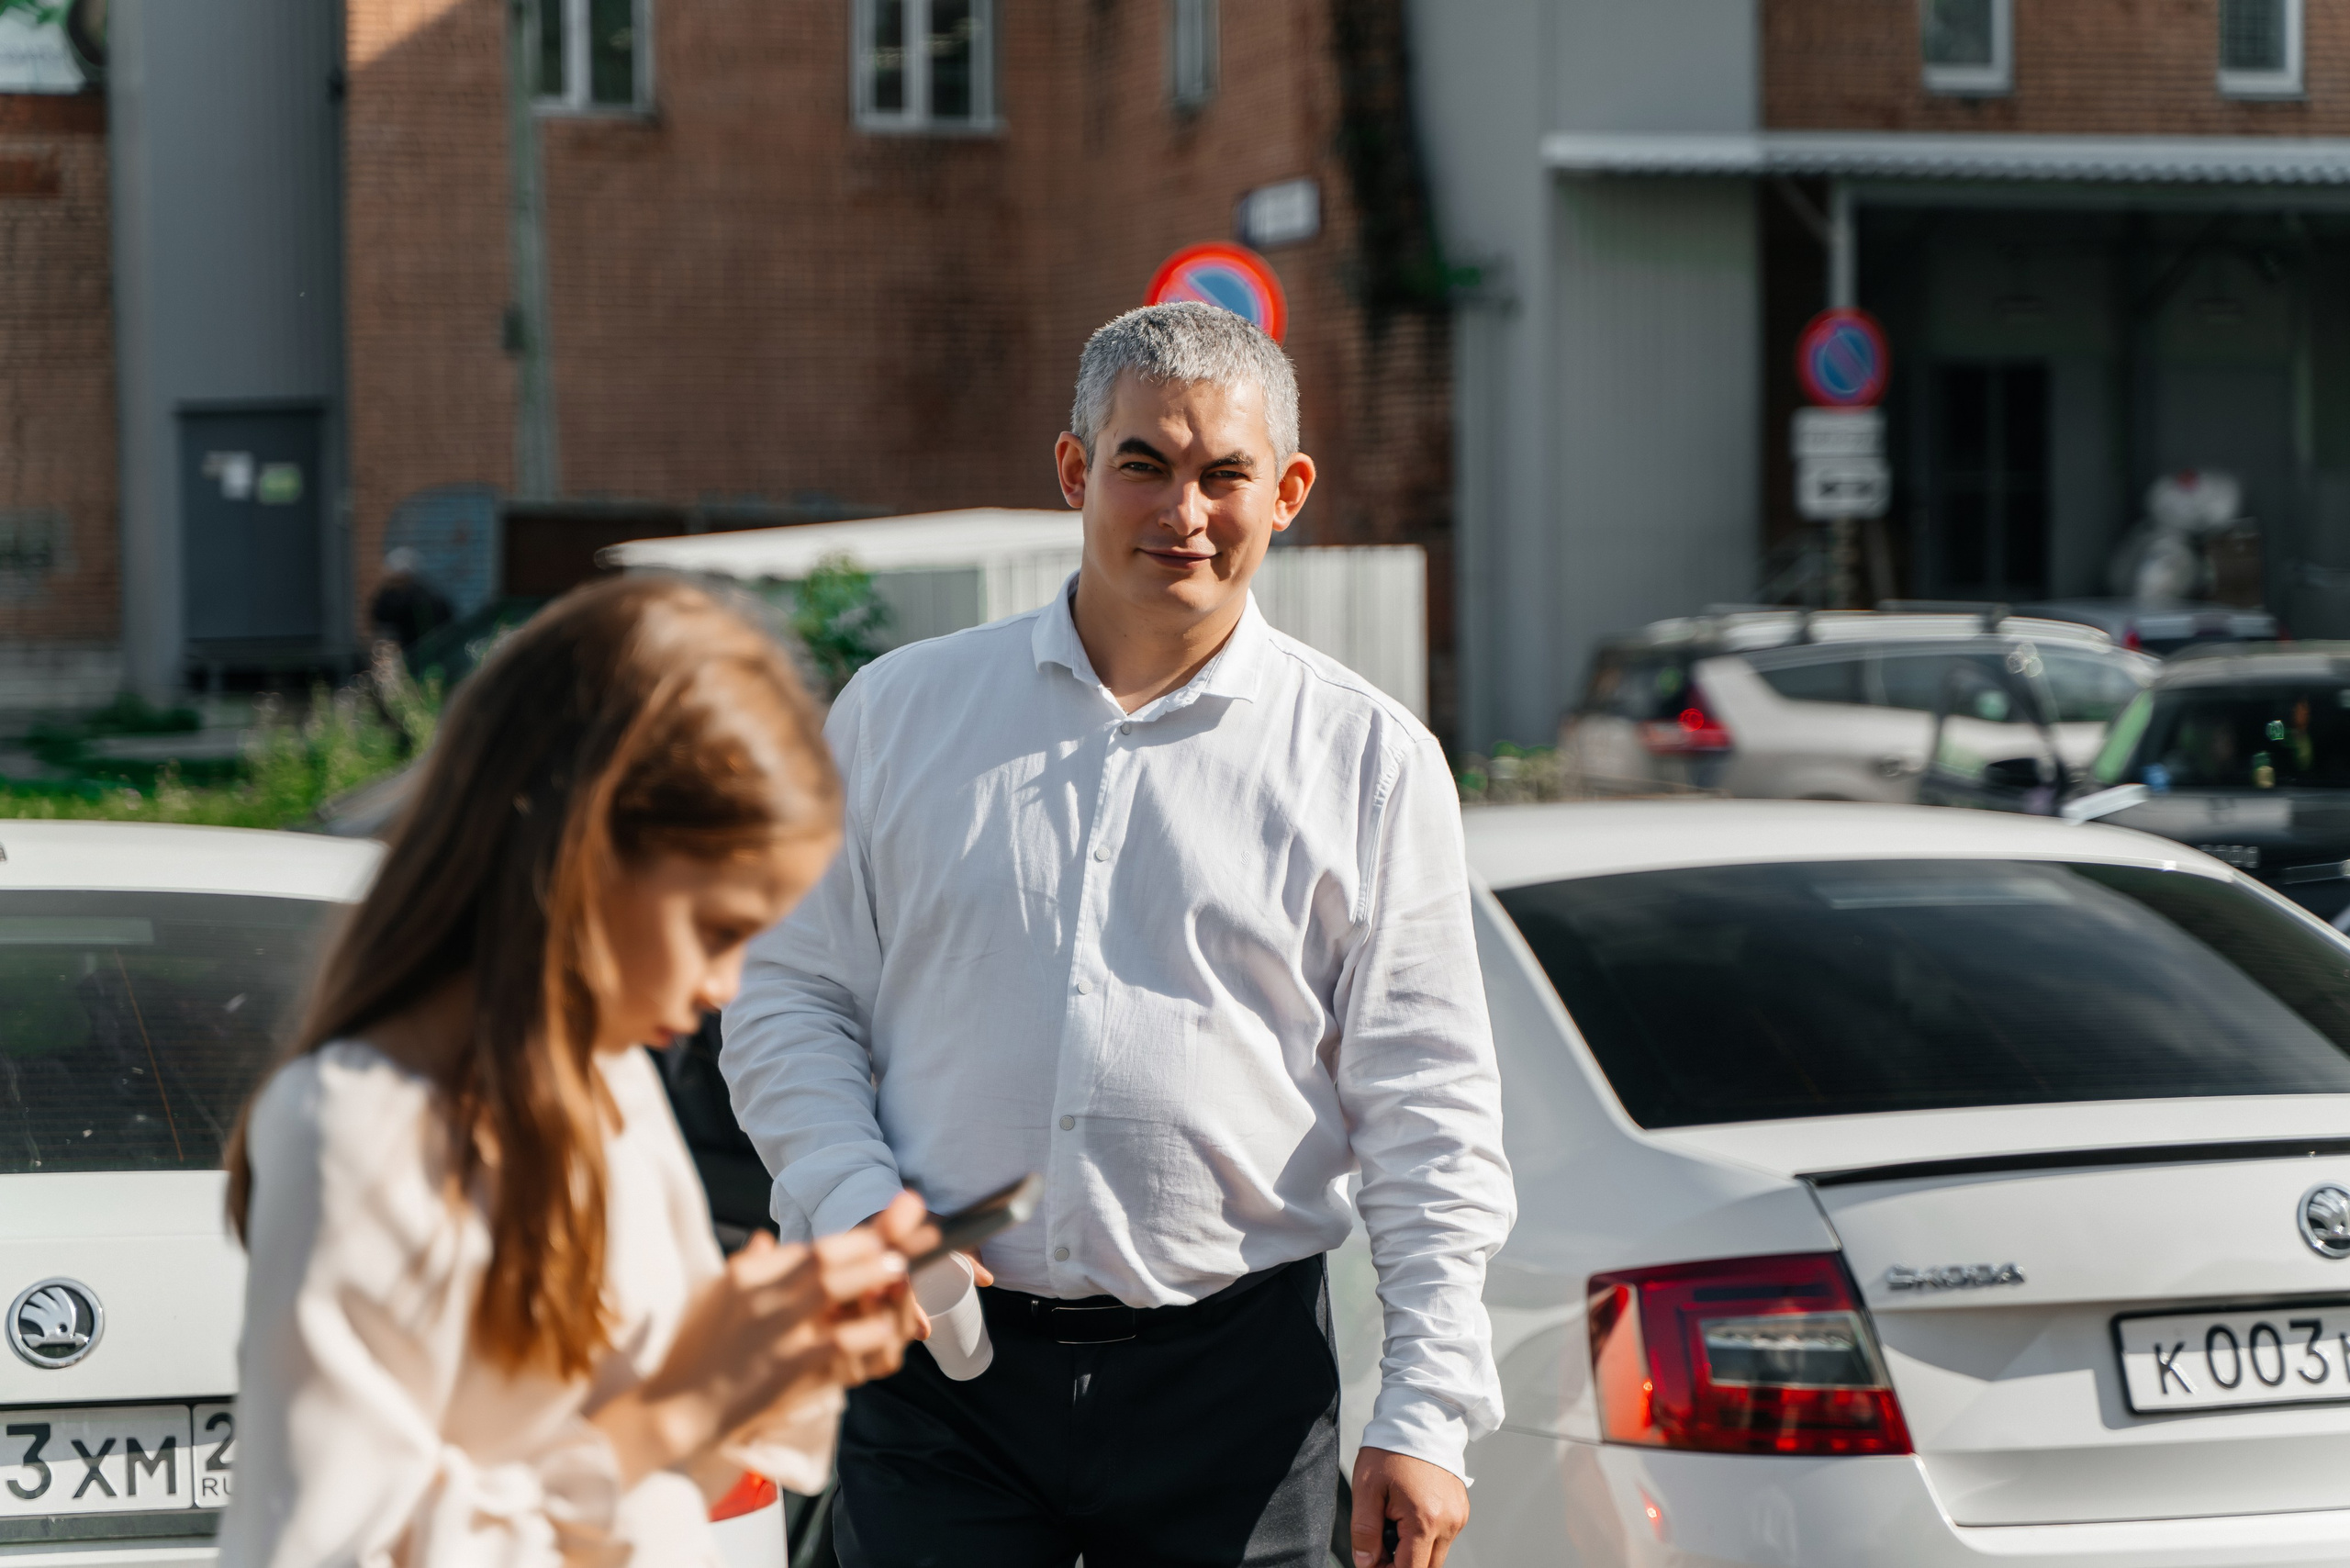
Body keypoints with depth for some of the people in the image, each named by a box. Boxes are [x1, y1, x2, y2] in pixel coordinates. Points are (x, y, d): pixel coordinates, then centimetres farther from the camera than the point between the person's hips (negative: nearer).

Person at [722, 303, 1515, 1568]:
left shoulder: (1370, 760, 4)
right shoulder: (901, 712, 8)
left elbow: (1429, 1108, 2)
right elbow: (788, 996, 11)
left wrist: (1425, 1416, -5)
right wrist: (854, 1203, -7)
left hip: (1236, 1374, 0)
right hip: (945, 1365, 1)